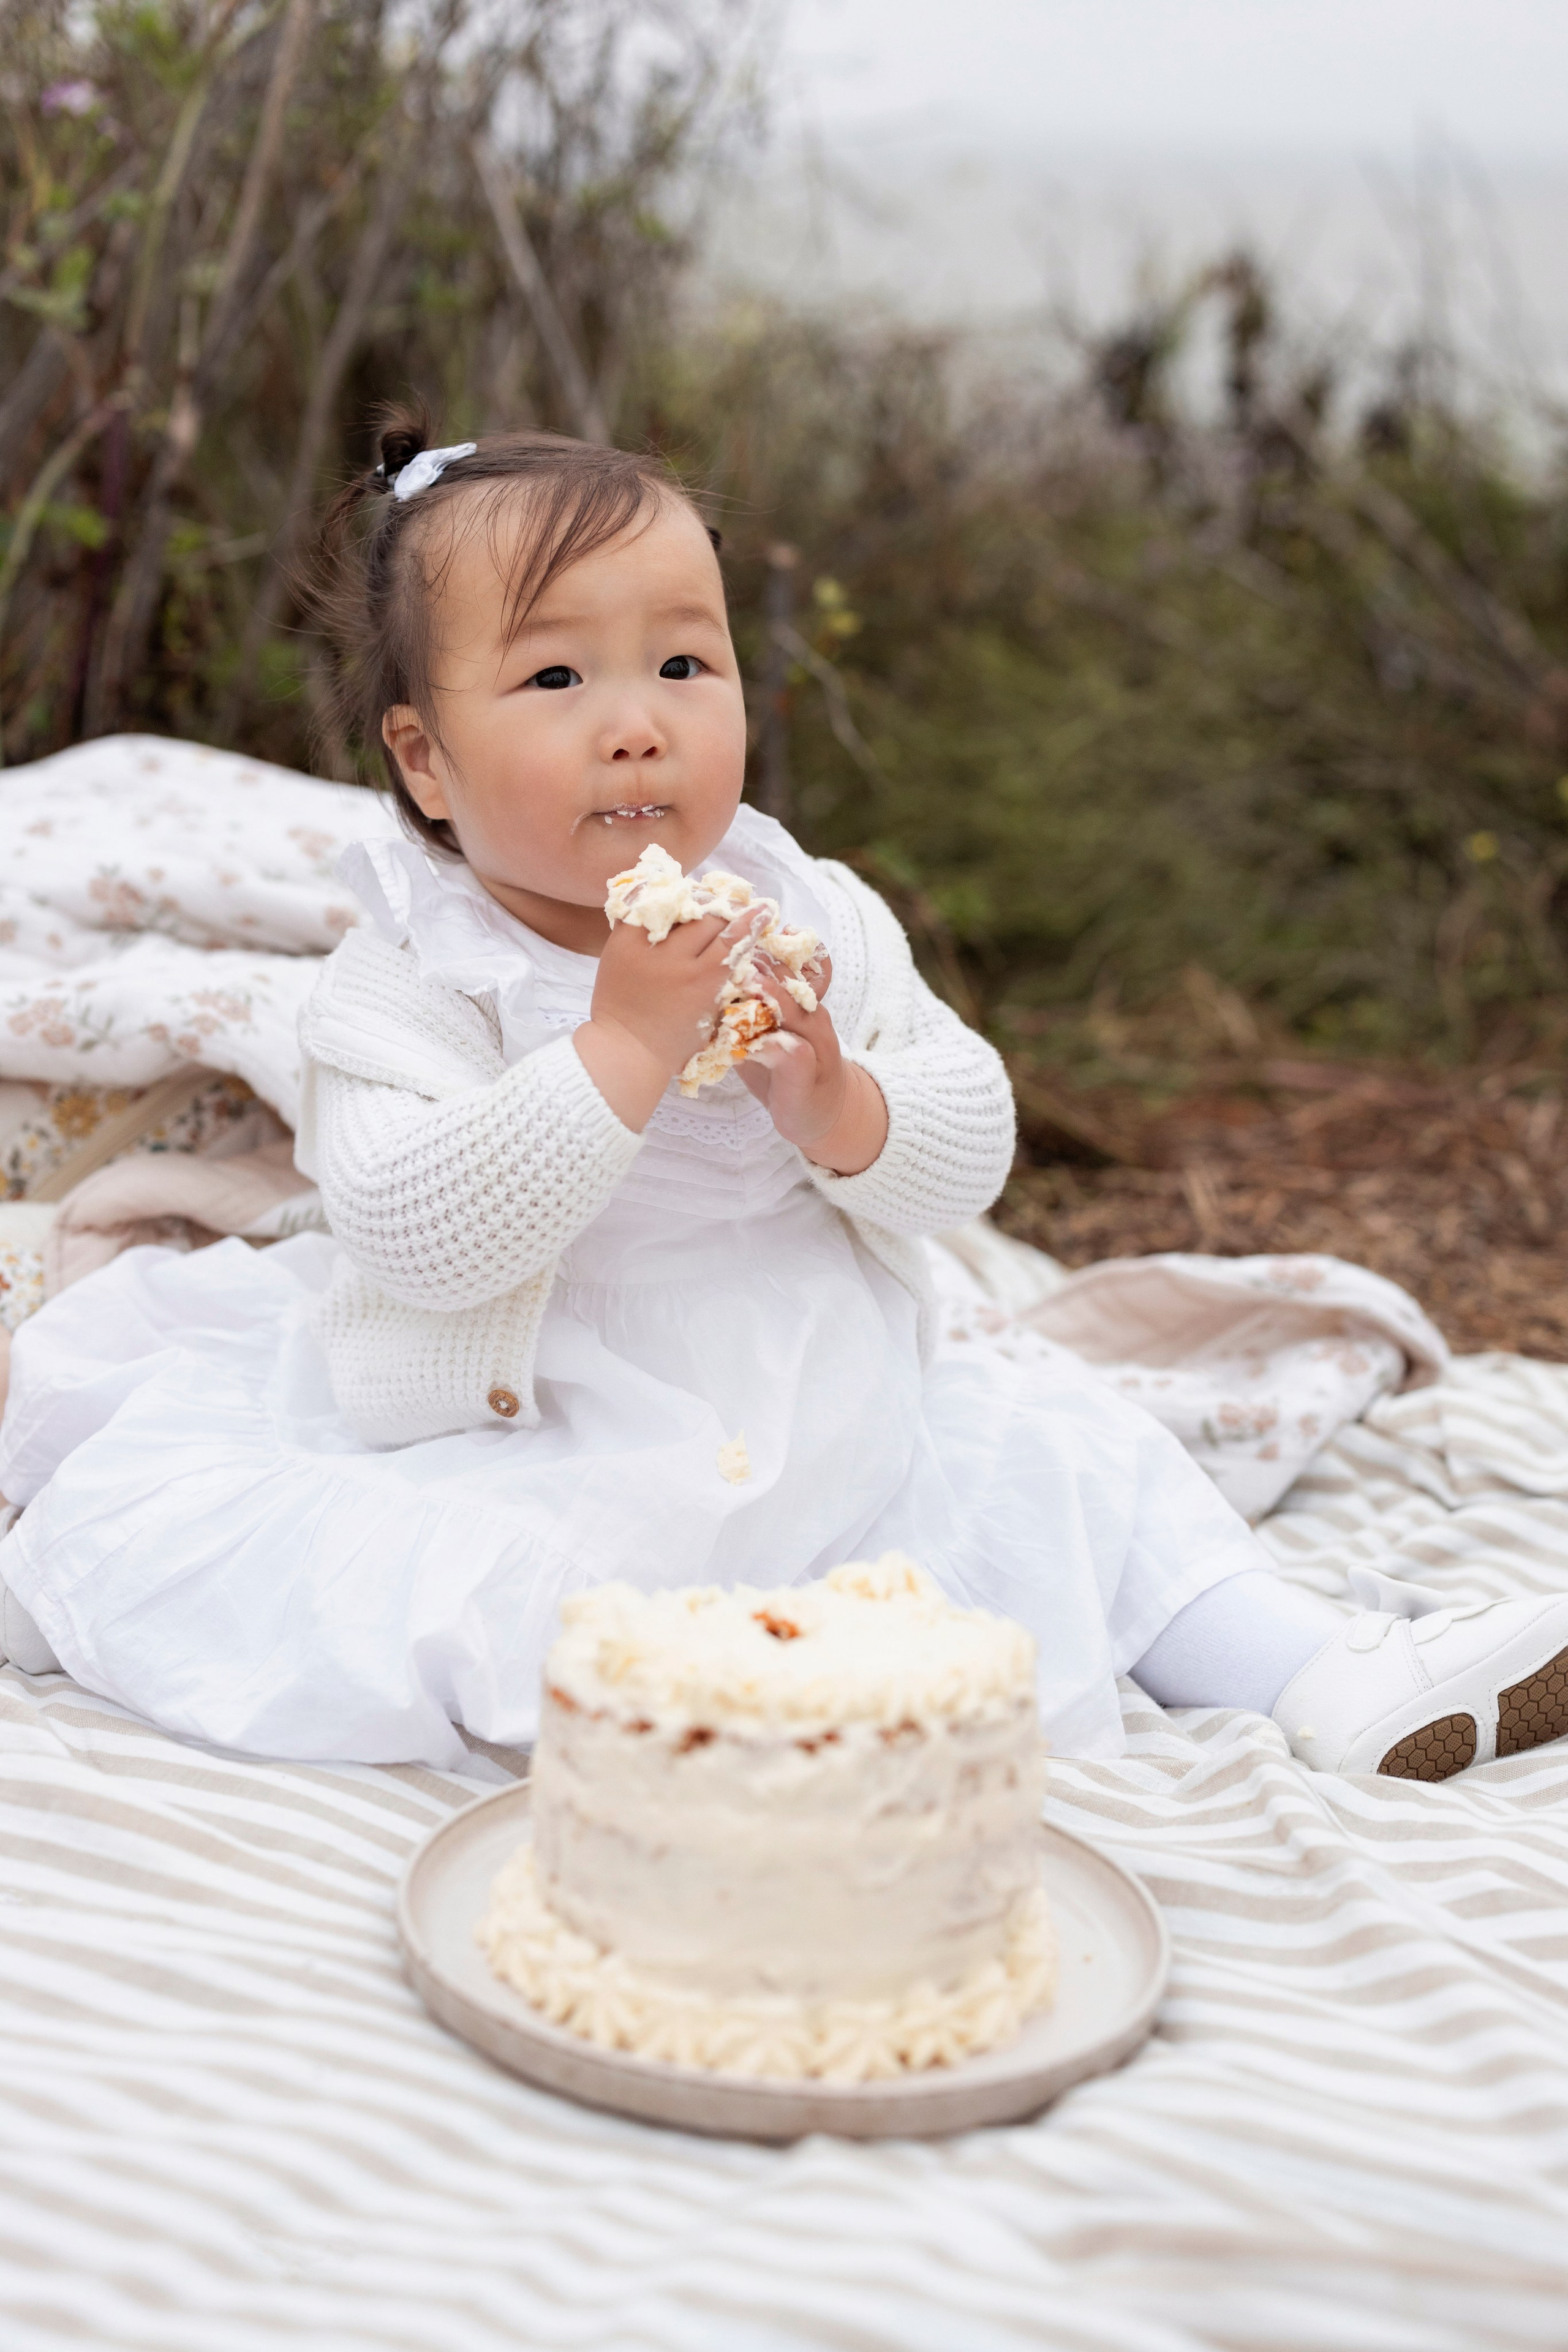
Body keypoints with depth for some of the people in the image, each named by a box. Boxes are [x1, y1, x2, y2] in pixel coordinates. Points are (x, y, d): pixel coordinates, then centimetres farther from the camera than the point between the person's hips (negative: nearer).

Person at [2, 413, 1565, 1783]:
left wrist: (838, 1107, -24)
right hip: (519, 1481, -4)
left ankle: (1320, 1678, 15)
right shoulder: (408, 988, -13)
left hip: (826, 1447, 4)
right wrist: (626, 1043, -34)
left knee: (1059, 1445, 4)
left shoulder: (815, 921, 0)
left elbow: (971, 1151, -2)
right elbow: (418, 1230, -29)